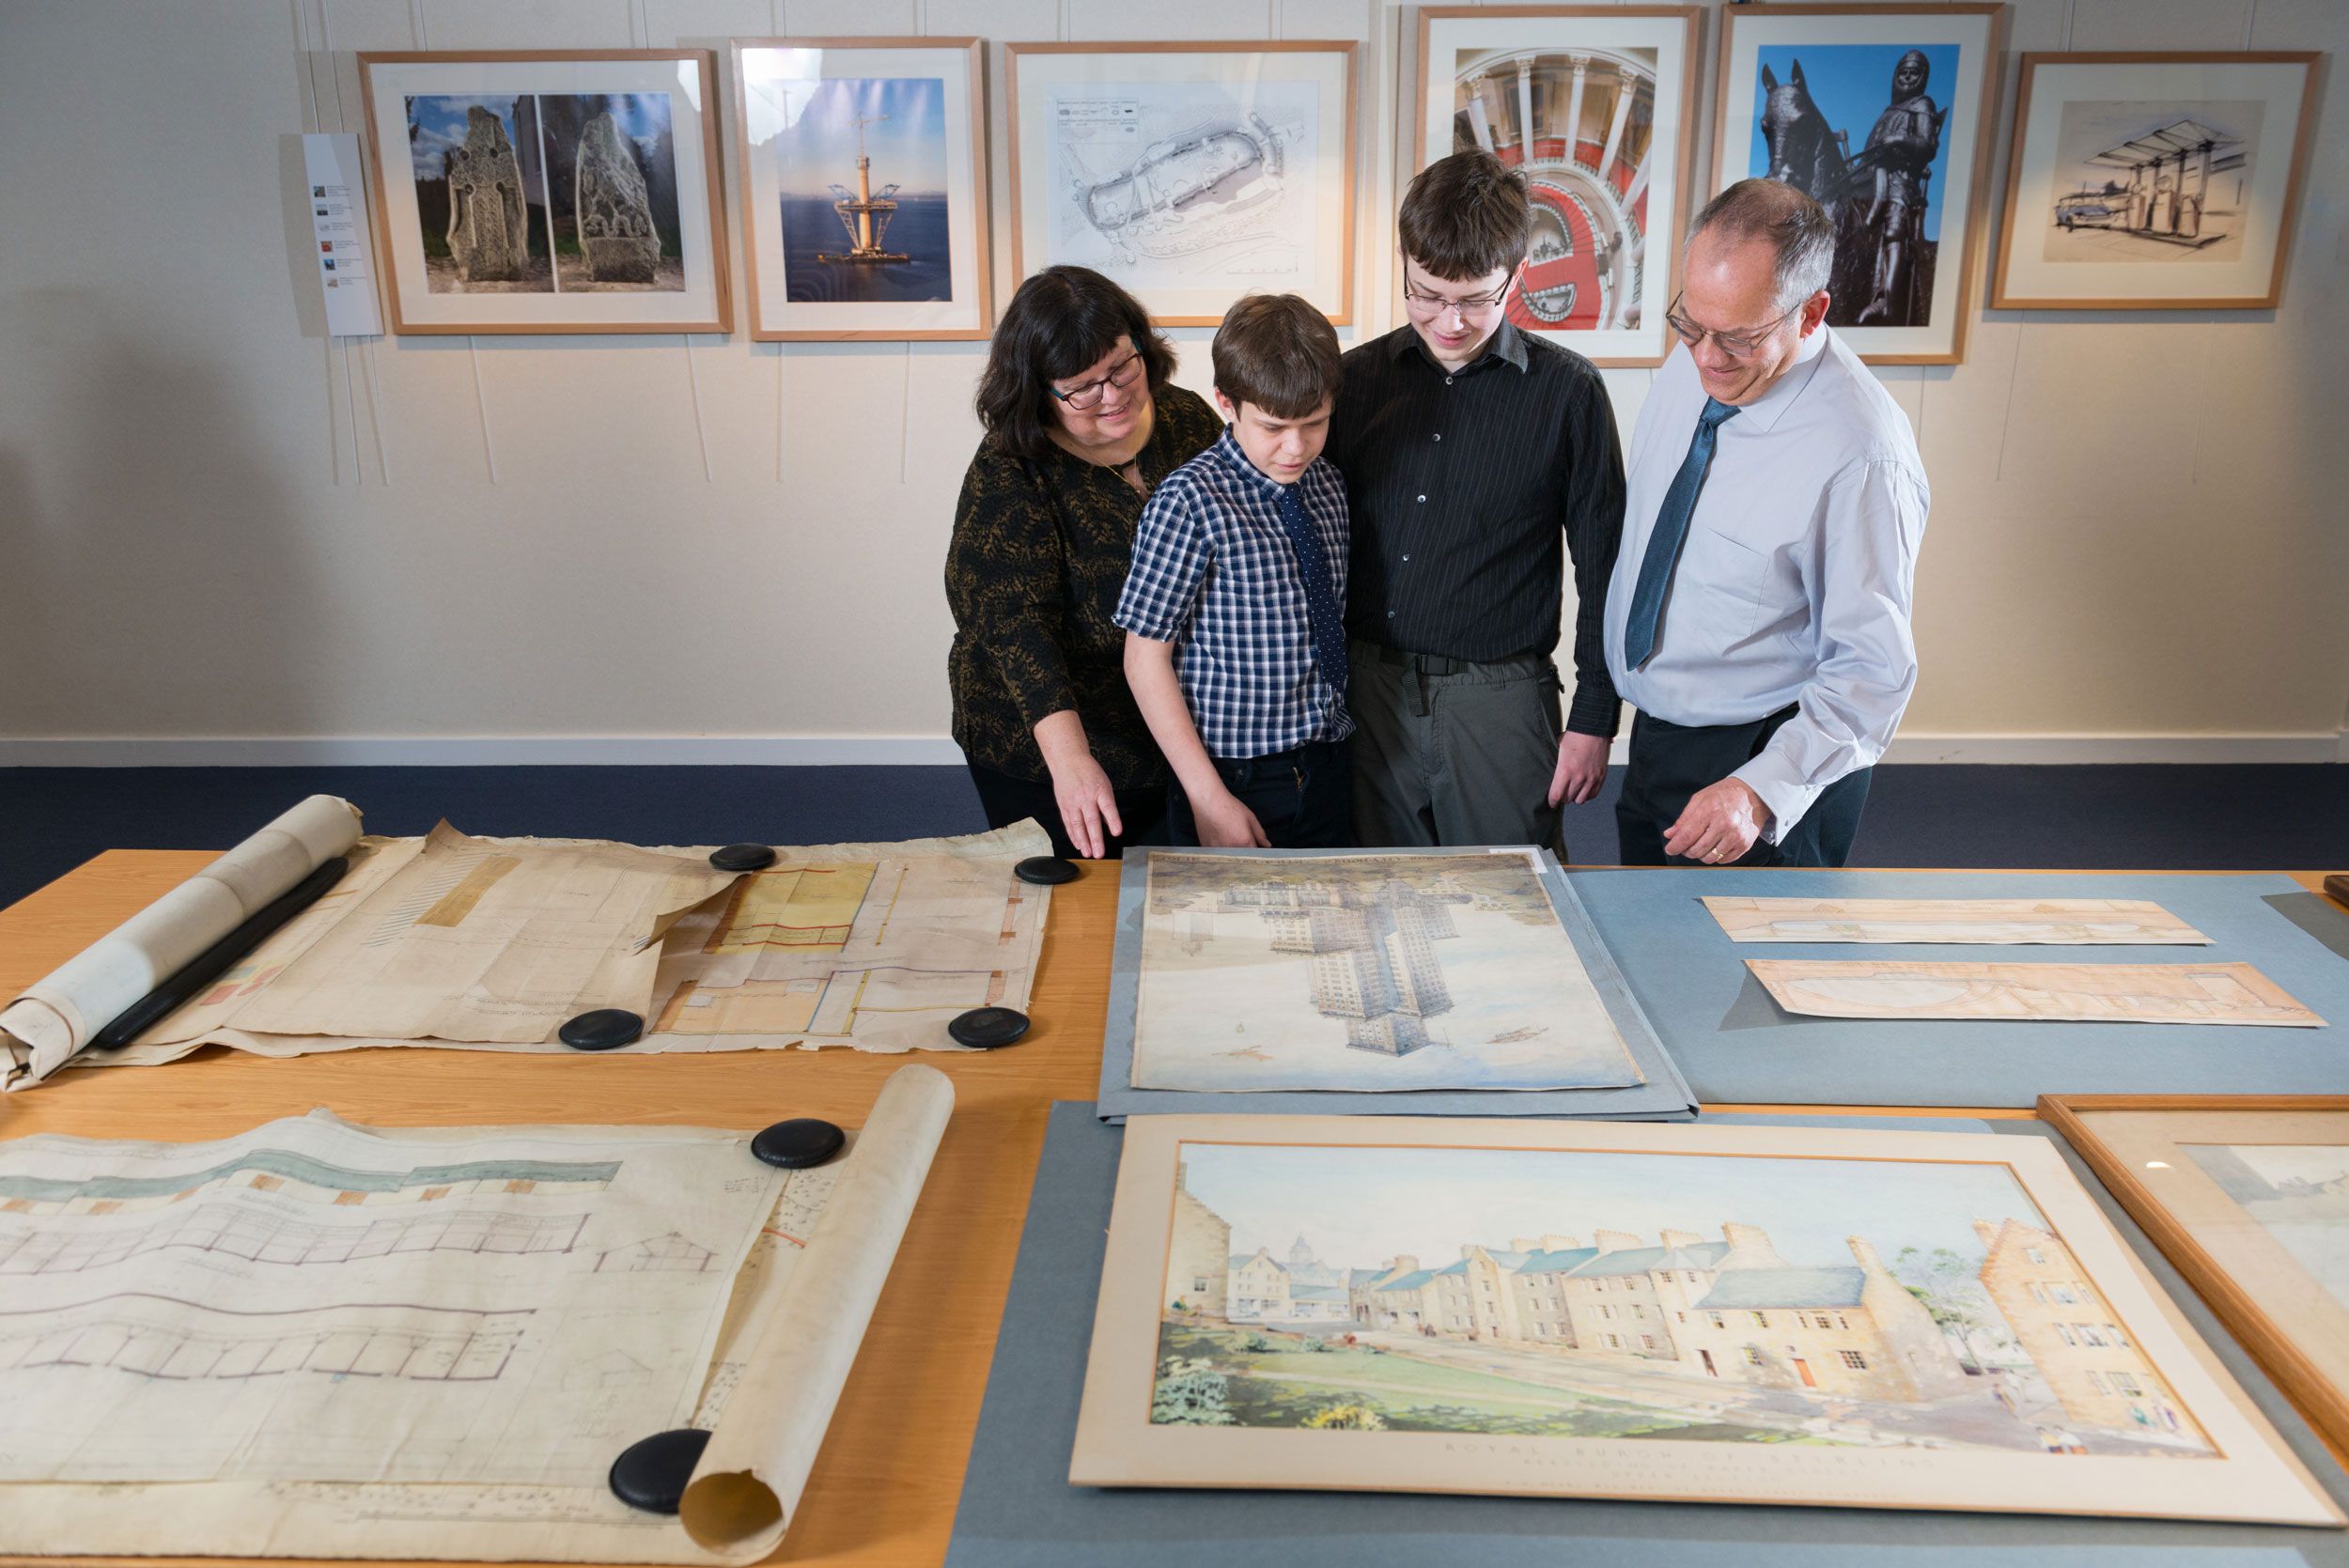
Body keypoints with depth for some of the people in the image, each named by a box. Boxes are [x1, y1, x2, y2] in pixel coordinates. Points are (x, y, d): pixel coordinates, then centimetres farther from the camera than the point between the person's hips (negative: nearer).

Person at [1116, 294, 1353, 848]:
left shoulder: (1328, 487, 5)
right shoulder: (1190, 502, -15)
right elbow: (1145, 658, -14)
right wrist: (1209, 797, -16)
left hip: (1326, 773, 6)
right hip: (1235, 778, -6)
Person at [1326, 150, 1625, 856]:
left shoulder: (1568, 391, -3)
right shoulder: (1356, 379, 5)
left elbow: (1602, 566, 1)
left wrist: (1594, 717, 0)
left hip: (1500, 695, -2)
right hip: (1369, 687, 3)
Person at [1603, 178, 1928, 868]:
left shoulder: (1860, 454, -26)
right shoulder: (1693, 363, -4)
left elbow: (1874, 670, -23)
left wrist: (1763, 790, -33)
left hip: (1765, 759, -7)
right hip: (1654, 735, 7)